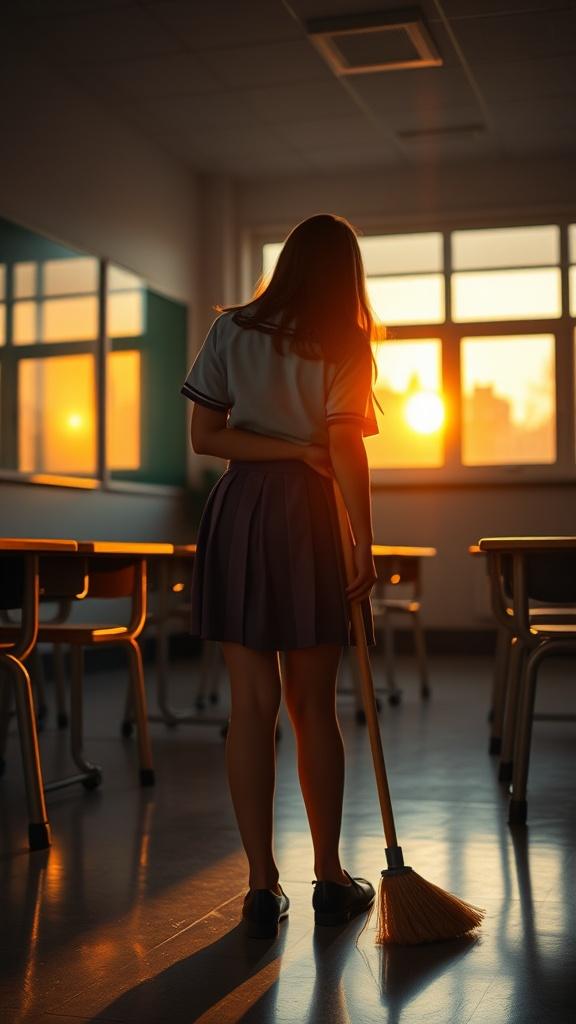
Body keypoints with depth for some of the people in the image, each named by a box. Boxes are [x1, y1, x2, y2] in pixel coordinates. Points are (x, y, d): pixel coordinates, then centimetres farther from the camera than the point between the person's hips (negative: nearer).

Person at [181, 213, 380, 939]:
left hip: (237, 516, 1)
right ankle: (330, 880, 17)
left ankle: (263, 887, 6)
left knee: (251, 704, 3)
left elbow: (205, 436, -1)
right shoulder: (345, 347, -2)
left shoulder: (231, 331, 4)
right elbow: (346, 451, -12)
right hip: (308, 523, -1)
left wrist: (295, 449, -1)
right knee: (312, 706, 8)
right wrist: (365, 546, -11)